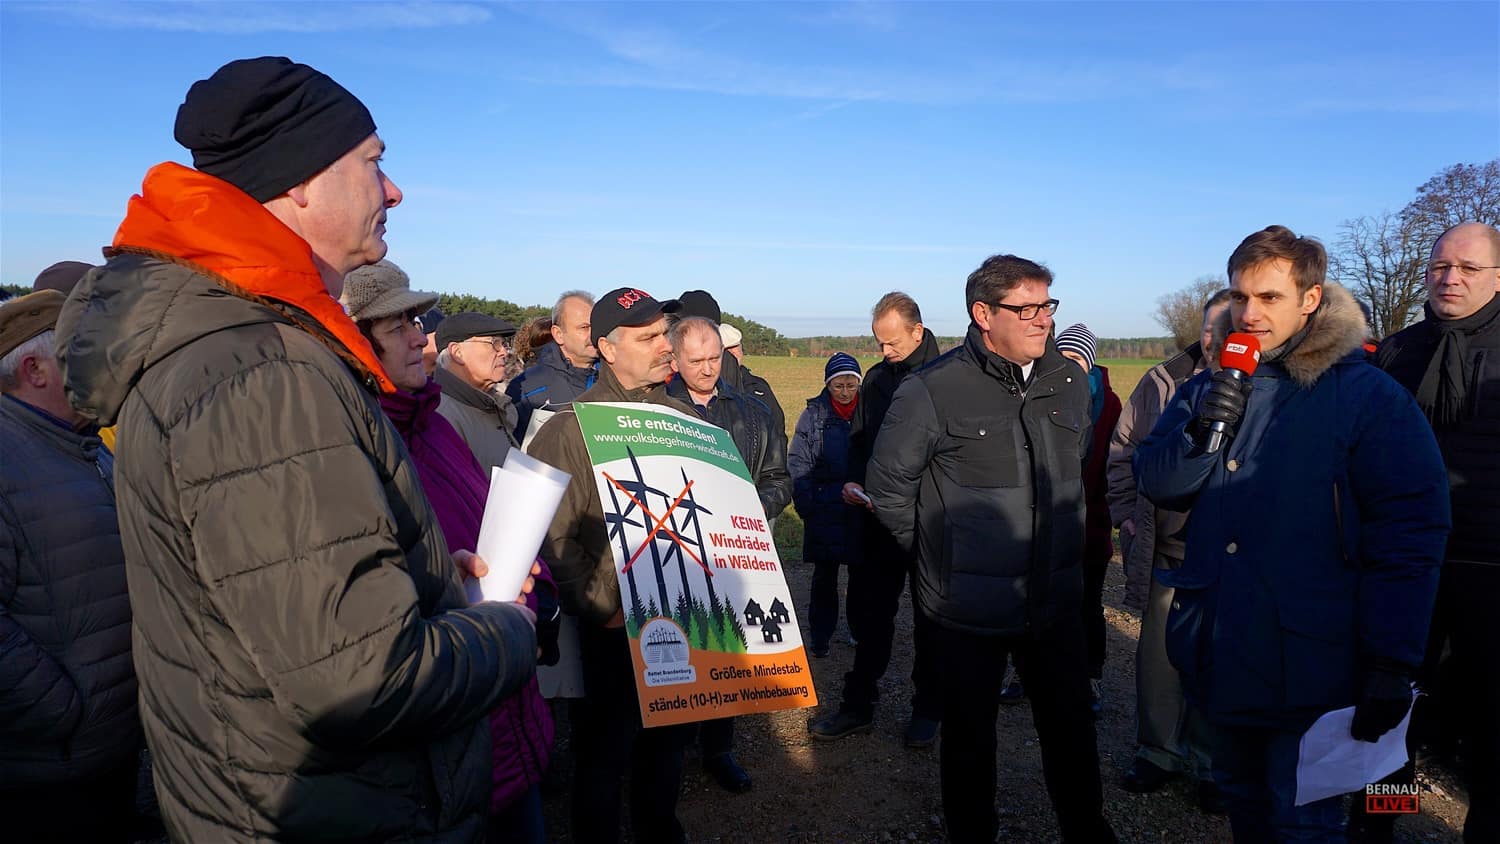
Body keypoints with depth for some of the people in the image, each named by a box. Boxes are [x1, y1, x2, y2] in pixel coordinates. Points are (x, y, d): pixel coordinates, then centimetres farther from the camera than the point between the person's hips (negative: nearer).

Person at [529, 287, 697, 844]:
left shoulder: (681, 416, 7)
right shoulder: (571, 427, -12)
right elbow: (552, 536, -19)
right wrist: (602, 607, -19)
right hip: (614, 626, -6)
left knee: (669, 742, 23)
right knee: (605, 756, 12)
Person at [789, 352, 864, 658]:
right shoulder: (814, 415, 0)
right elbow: (798, 463, -1)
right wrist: (806, 505, -9)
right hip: (825, 511, -1)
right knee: (825, 574, 4)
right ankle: (821, 634, 16)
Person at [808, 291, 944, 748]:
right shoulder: (876, 378, 6)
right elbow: (859, 438, 16)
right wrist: (854, 480, 0)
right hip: (878, 519, 5)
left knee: (930, 620, 11)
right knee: (868, 614, 10)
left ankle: (927, 710, 25)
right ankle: (857, 705, 22)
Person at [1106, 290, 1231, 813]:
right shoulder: (1163, 382, 2)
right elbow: (1123, 451, 10)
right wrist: (1126, 513, 5)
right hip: (1166, 551, 2)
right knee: (1158, 654, 12)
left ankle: (1211, 764, 31)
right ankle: (1159, 751, 33)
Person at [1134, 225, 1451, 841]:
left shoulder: (1367, 395, -11)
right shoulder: (1209, 386, 5)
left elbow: (1409, 535, -14)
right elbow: (1155, 484, 2)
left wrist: (1392, 667, -16)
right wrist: (1204, 432, -18)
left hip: (1308, 666, -5)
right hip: (1220, 655, 5)